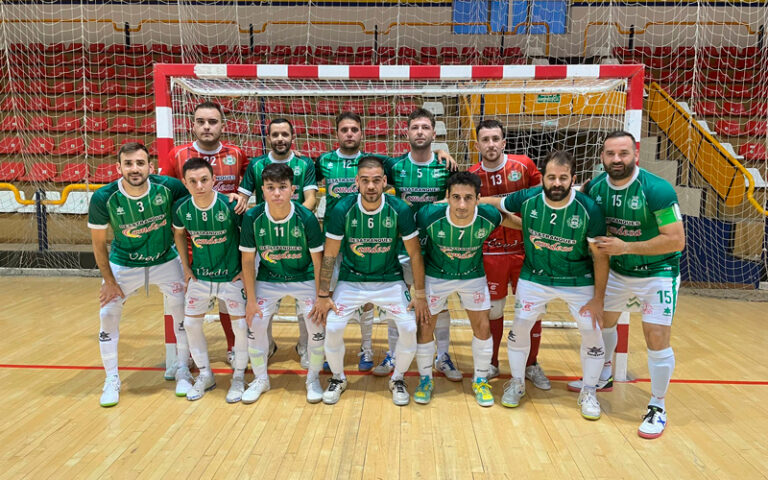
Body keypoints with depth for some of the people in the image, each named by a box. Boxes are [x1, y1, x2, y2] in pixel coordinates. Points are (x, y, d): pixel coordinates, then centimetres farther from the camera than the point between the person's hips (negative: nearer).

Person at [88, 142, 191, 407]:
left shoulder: (168, 186, -23)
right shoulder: (103, 198, -22)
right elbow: (98, 243, -9)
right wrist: (109, 281, -6)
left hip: (166, 261, 0)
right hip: (123, 264, 0)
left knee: (182, 313, 1)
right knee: (108, 315, 0)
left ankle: (182, 371, 22)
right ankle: (111, 380, 19)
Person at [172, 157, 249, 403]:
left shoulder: (230, 205, -22)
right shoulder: (181, 208, -10)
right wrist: (186, 268, 9)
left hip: (232, 277, -4)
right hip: (199, 277, 4)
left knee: (241, 326, -3)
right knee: (190, 324, 8)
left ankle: (239, 377, 19)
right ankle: (205, 376, 28)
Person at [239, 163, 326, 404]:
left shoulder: (306, 218, -22)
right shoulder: (252, 217, -18)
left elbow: (317, 262, -13)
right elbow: (247, 260, -7)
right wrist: (251, 299, -7)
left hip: (304, 279, -1)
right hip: (268, 280, 2)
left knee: (317, 326, -10)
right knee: (255, 325, -4)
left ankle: (313, 379, 17)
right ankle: (260, 379, 22)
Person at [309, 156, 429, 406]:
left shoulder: (399, 209, -16)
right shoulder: (343, 209, -17)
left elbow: (415, 254, -7)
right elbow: (330, 255, -8)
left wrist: (420, 294, -6)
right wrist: (323, 296, -6)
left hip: (390, 280, 0)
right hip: (351, 280, 0)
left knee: (410, 328, -13)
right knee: (332, 328, -12)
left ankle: (398, 379, 17)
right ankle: (338, 378, 18)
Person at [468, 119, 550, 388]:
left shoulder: (523, 165, -5)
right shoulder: (472, 176, -4)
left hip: (525, 249, 0)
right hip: (491, 253, 0)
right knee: (493, 310, 10)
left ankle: (531, 365, 27)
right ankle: (491, 364, 30)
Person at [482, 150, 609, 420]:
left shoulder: (588, 209, -21)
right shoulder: (527, 199, -17)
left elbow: (600, 256, -12)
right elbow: (489, 202, -1)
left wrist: (598, 298, -10)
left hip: (579, 281, -1)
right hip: (535, 277, 1)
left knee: (592, 332, -1)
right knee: (520, 326, 1)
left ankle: (588, 392, 23)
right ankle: (517, 383, 25)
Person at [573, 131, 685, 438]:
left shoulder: (657, 190, -25)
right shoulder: (594, 188, -9)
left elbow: (677, 240, -25)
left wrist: (626, 247, -29)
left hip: (658, 272, -5)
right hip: (618, 270, 6)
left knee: (657, 340, -7)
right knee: (602, 320, 18)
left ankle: (657, 408, 14)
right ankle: (603, 377, 43)